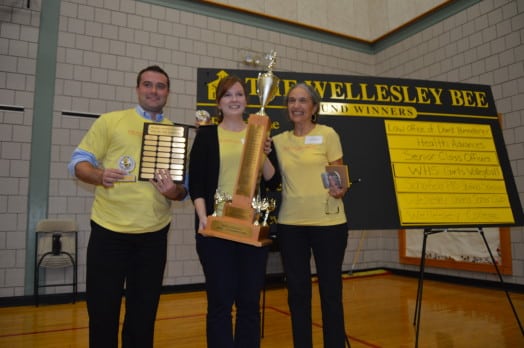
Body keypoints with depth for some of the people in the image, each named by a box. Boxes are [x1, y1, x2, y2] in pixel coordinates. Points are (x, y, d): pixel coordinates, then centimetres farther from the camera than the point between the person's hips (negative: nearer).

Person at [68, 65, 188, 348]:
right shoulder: (110, 121, 2)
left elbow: (185, 187, 8)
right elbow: (79, 161, 1)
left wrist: (173, 191, -15)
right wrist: (99, 175, -20)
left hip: (153, 235, 2)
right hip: (109, 231, -2)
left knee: (143, 313, 14)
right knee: (102, 310, 9)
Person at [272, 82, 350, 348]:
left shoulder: (327, 134, -1)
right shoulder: (279, 140, 9)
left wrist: (340, 190, -21)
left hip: (328, 221, -3)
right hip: (290, 223, 3)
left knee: (330, 289, 7)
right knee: (297, 291, 11)